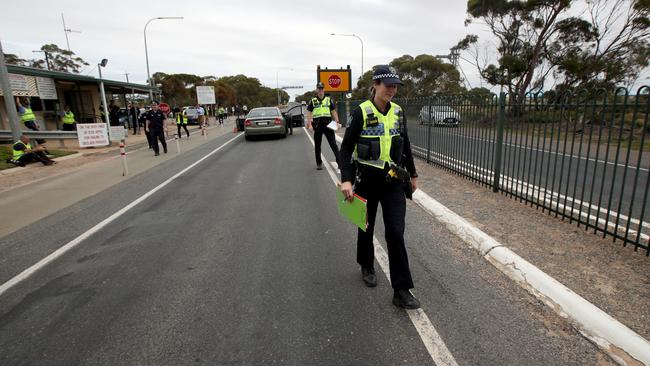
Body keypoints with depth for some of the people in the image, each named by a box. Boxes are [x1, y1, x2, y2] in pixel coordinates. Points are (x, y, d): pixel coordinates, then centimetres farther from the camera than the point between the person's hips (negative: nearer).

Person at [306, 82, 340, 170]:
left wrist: (337, 122, -2)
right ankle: (319, 163, 19)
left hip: (328, 124, 0)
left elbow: (334, 111, 10)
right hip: (317, 125, 0)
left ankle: (339, 161, -4)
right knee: (317, 145, 7)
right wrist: (309, 124, -7)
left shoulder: (328, 100, 9)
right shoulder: (313, 101, 6)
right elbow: (309, 113, 5)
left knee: (333, 144, -4)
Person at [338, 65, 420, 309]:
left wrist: (413, 174, 17)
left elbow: (405, 146, 14)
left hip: (394, 180, 3)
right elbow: (346, 147, -10)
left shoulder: (398, 112, 4)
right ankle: (367, 267, 42)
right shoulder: (361, 112, -9)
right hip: (367, 179, -2)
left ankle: (401, 291, 5)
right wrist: (346, 180, -20)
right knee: (366, 226, 16)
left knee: (396, 232, -4)